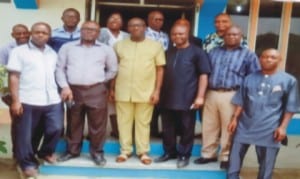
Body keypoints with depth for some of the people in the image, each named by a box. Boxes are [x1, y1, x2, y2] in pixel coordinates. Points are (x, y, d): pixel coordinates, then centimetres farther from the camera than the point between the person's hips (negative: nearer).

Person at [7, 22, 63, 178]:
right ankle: (28, 163, 21)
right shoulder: (19, 51, 2)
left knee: (55, 129, 6)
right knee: (25, 135, 3)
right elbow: (14, 77, -3)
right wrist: (15, 101, -10)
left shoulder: (53, 53, 17)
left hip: (52, 100, 4)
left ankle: (46, 152, 32)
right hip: (28, 101, -4)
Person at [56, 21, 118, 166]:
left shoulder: (106, 49, 8)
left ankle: (97, 152, 15)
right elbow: (60, 68, 6)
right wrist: (65, 87, -4)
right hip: (73, 90, 1)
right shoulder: (67, 47, 9)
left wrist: (99, 81, 10)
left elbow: (113, 70, 15)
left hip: (97, 91, -1)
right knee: (74, 123, 10)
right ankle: (72, 150, 25)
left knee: (97, 123, 1)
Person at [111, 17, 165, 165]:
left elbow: (160, 69, 2)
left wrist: (157, 90, -4)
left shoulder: (156, 46, 2)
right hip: (123, 92, 2)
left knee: (143, 123, 7)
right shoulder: (119, 45, 8)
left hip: (146, 92, -1)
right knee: (124, 122, 8)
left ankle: (143, 152, 18)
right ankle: (125, 151, 21)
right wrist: (112, 88, 7)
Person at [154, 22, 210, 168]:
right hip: (167, 99, 5)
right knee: (167, 128, 11)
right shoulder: (168, 53, 15)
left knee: (187, 129, 4)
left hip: (187, 99, -5)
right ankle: (169, 152, 26)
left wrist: (200, 96, -13)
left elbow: (204, 75, -5)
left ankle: (184, 154, 18)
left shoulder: (197, 52, -1)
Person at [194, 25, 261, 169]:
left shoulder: (248, 55, 7)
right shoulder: (214, 52, 17)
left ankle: (226, 157, 15)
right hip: (211, 94, 4)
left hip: (232, 96, -3)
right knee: (208, 126, 8)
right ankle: (208, 154, 22)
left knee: (229, 128, 1)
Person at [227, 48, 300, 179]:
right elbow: (240, 101, 11)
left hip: (269, 128, -3)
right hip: (245, 125, 3)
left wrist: (283, 126, -6)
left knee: (266, 163, 5)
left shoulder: (289, 80, -1)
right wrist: (235, 118, 5)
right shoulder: (250, 78, 8)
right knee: (235, 155, 8)